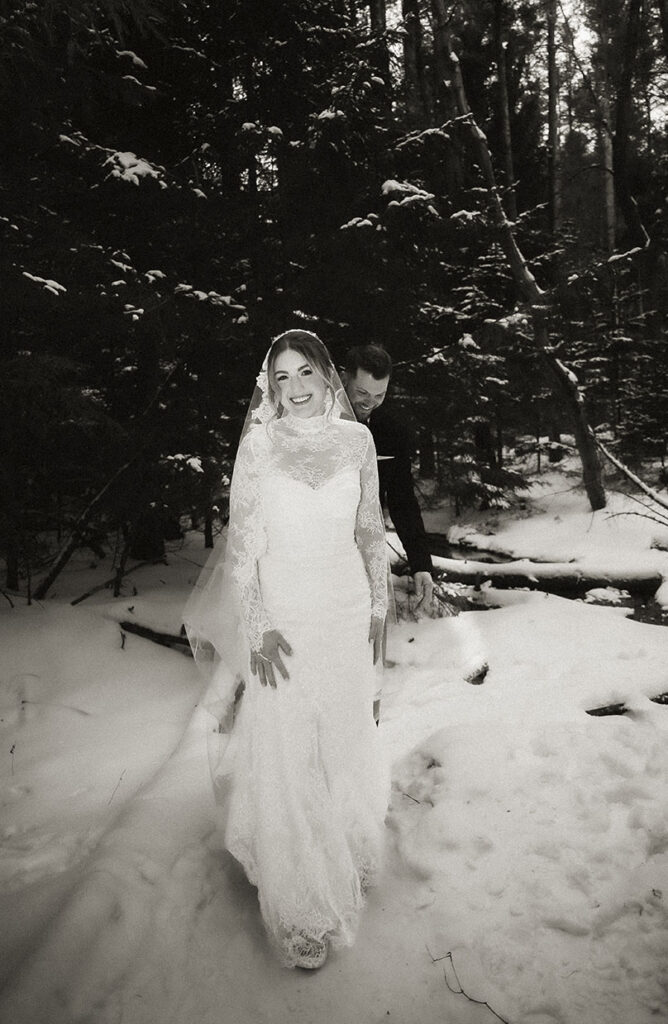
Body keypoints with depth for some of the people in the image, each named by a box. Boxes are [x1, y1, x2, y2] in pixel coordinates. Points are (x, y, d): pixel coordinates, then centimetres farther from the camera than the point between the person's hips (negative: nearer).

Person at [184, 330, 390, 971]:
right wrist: (256, 628, -13)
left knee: (344, 737, 18)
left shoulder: (356, 437, -1)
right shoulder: (259, 444, -8)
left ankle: (346, 855, 46)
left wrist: (379, 607, 9)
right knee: (284, 754, 6)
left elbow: (370, 528, 7)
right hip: (283, 614, -2)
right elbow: (242, 541, -8)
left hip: (346, 610, 3)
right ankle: (300, 909, 27)